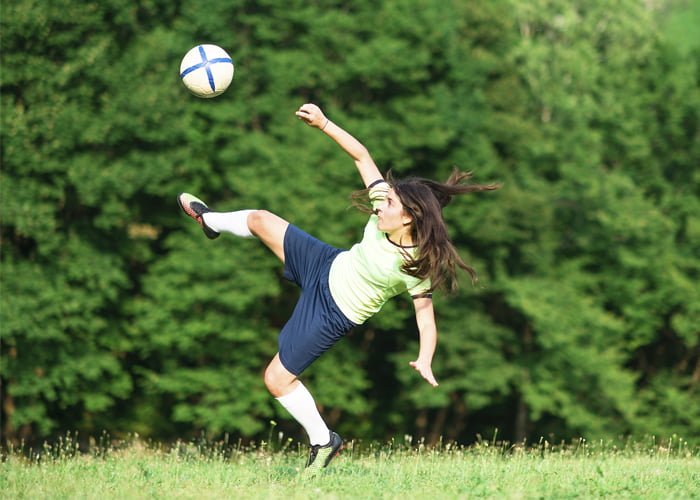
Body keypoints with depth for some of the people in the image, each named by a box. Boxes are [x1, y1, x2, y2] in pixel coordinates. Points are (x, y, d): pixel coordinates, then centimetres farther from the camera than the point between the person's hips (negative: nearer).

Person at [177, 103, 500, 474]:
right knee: (258, 220, 16)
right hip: (327, 267, 6)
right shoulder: (387, 206, -20)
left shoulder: (417, 267, -32)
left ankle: (323, 441, 19)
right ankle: (210, 221, 54)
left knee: (277, 379, -3)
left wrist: (424, 361, -43)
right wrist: (323, 124, -21)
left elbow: (426, 320, -27)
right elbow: (362, 156, -14)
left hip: (333, 314, -6)